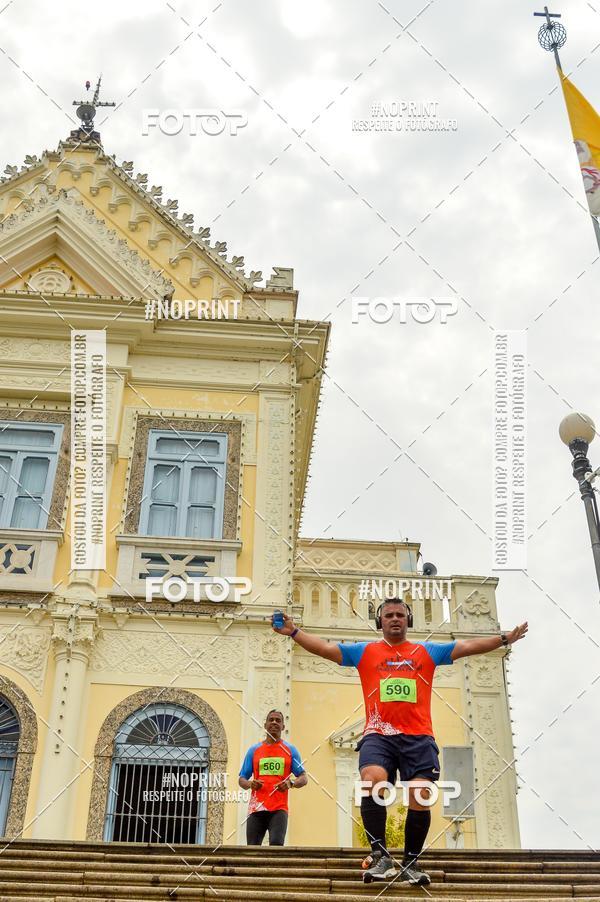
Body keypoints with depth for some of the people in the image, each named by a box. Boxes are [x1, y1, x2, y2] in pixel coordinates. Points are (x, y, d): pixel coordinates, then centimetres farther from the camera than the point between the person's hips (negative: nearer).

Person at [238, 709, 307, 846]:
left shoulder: (290, 750, 11)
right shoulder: (254, 750, 13)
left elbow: (304, 778, 8)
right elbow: (242, 779, 15)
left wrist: (291, 783, -14)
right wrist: (250, 784, -9)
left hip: (279, 809, -2)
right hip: (256, 808, 2)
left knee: (276, 844, -20)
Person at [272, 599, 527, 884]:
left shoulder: (427, 652, 17)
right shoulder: (364, 652, 15)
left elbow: (467, 646, 12)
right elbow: (325, 648, 8)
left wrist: (504, 639, 5)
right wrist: (294, 632, -2)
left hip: (418, 738, 1)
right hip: (378, 735, -1)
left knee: (420, 798, -12)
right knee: (372, 781, -28)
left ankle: (411, 863, 8)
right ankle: (380, 856, -19)